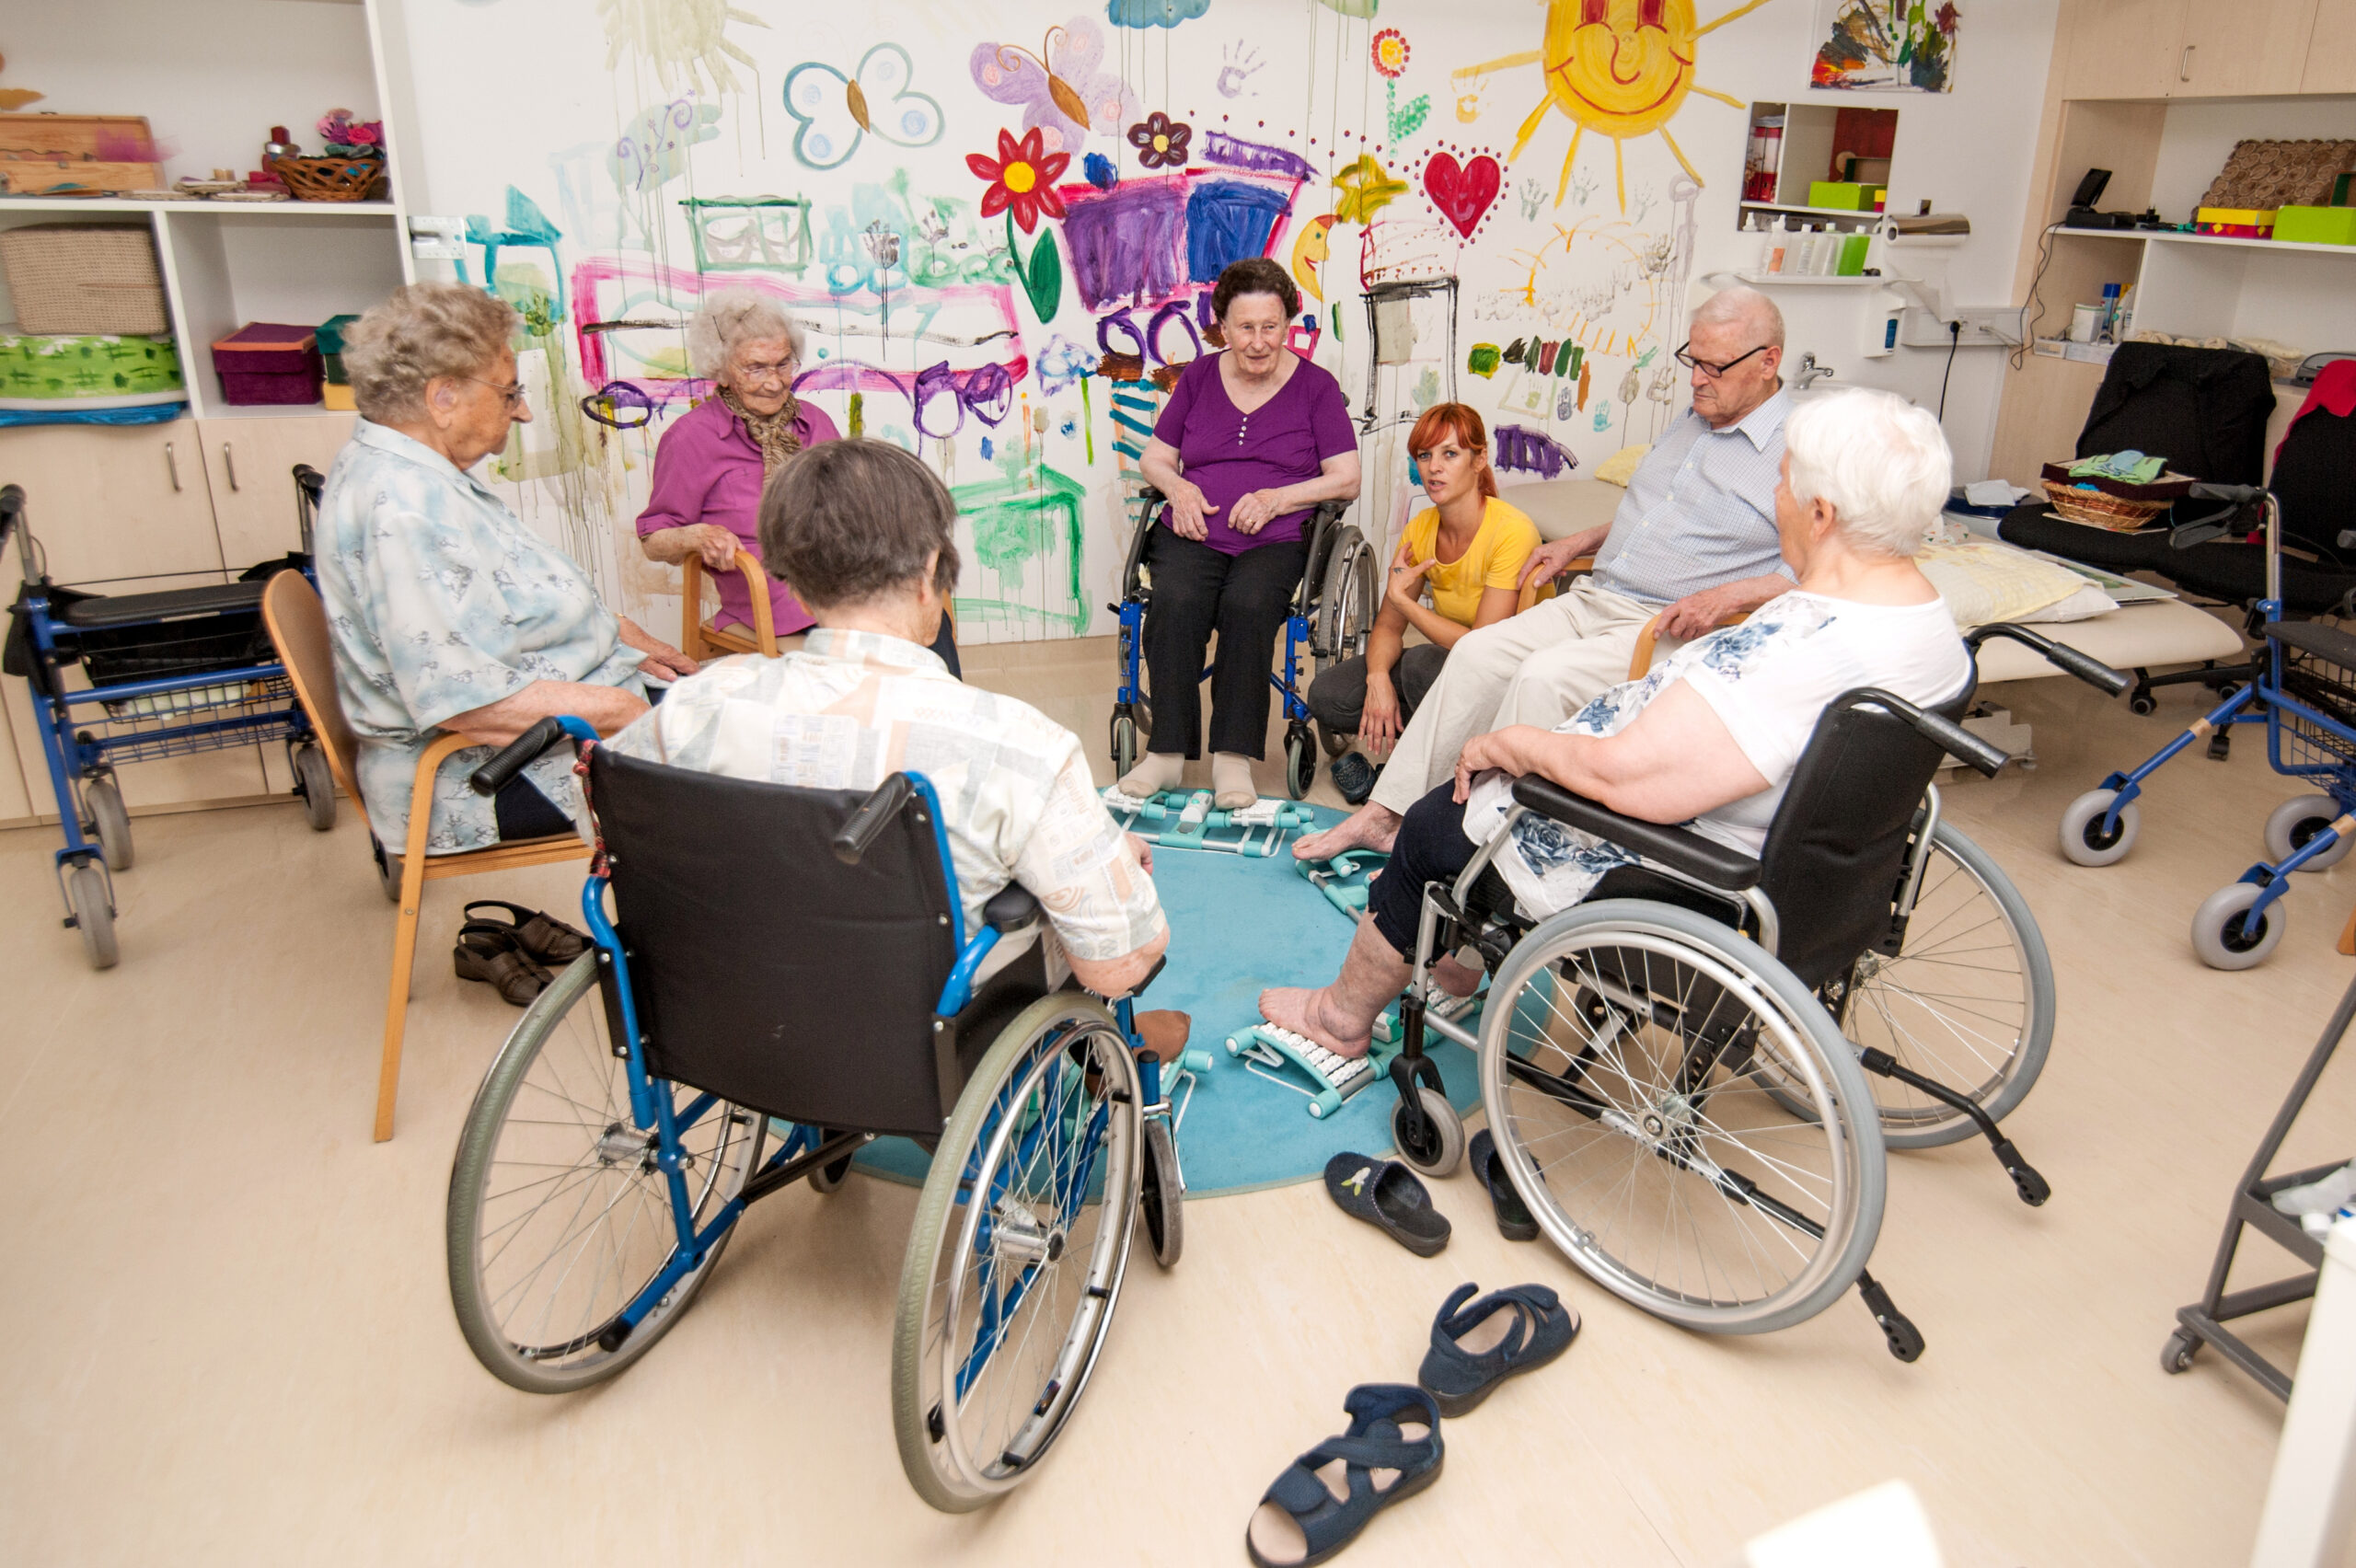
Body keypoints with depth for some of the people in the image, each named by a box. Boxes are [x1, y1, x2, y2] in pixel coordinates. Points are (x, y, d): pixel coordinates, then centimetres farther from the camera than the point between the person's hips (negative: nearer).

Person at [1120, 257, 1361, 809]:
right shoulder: (1198, 378, 16)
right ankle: (1167, 752, -27)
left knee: (1248, 604, -34)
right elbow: (1155, 458, 20)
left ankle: (1234, 758, -29)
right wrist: (1179, 487, -4)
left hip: (1275, 540, -2)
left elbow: (1346, 479, 4)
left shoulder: (1315, 386, 9)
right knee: (1176, 601, -31)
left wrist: (1277, 498, -11)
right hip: (1194, 533, 2)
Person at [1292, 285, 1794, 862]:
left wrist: (1731, 596, -23)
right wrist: (1578, 543, 22)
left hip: (1672, 627, -8)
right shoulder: (1691, 421, 19)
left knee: (1545, 676, -30)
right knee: (1478, 652, -12)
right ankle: (1385, 813, -10)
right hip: (1594, 598, 8)